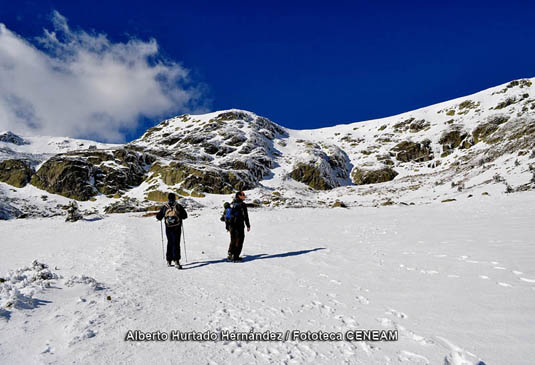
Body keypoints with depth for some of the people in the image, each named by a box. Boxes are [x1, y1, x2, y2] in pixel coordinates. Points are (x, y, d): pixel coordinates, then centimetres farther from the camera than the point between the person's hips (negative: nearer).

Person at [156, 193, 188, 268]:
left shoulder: (164, 207, -1)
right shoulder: (179, 206, -3)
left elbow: (158, 217, 5)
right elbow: (185, 216, 5)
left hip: (168, 229, 2)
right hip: (177, 228, -2)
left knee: (170, 243, 18)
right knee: (176, 244, -4)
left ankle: (169, 260, 24)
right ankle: (176, 260, -18)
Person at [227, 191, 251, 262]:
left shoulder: (231, 204, 10)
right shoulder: (242, 204, -11)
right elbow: (245, 216, -12)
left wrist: (228, 225, 20)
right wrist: (248, 225, -5)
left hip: (232, 224, 6)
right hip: (239, 225, -6)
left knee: (233, 240, 17)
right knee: (239, 240, 3)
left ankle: (230, 255, 16)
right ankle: (236, 257, 2)